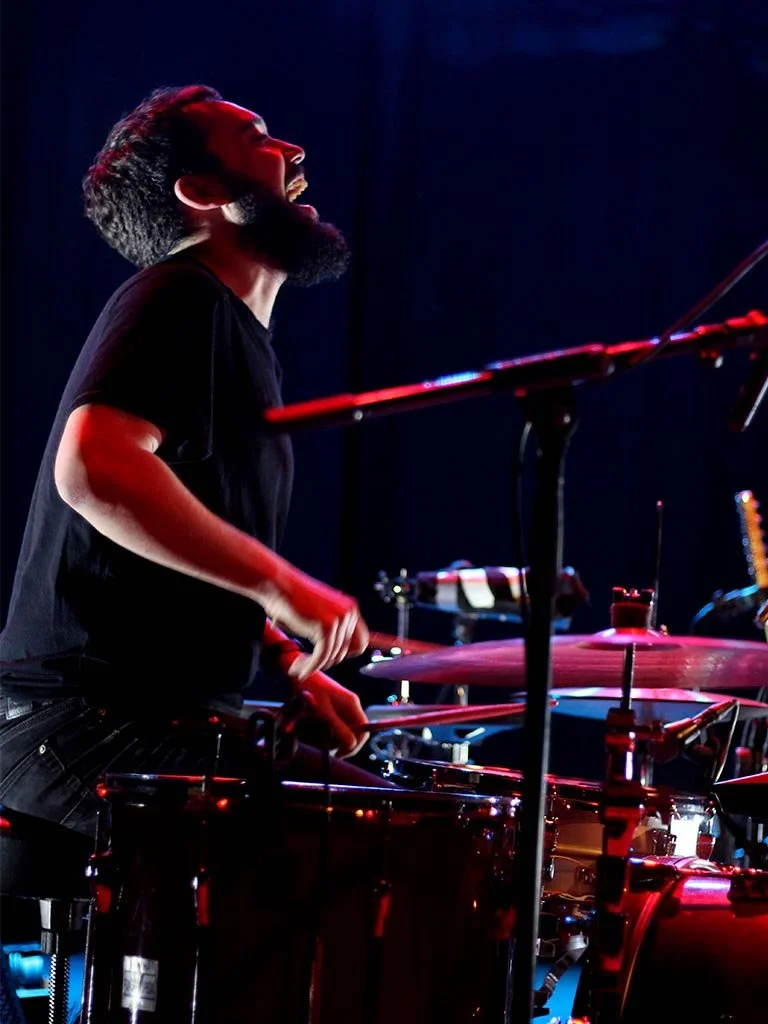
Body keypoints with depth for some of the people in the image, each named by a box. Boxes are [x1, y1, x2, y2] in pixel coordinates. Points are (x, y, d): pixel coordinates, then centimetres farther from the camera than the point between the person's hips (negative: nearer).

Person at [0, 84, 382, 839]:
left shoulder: (237, 332, 22)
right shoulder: (181, 300, -9)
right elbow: (94, 466, -29)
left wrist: (288, 661, 14)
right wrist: (281, 585, -24)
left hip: (166, 713, 10)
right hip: (91, 724, -10)